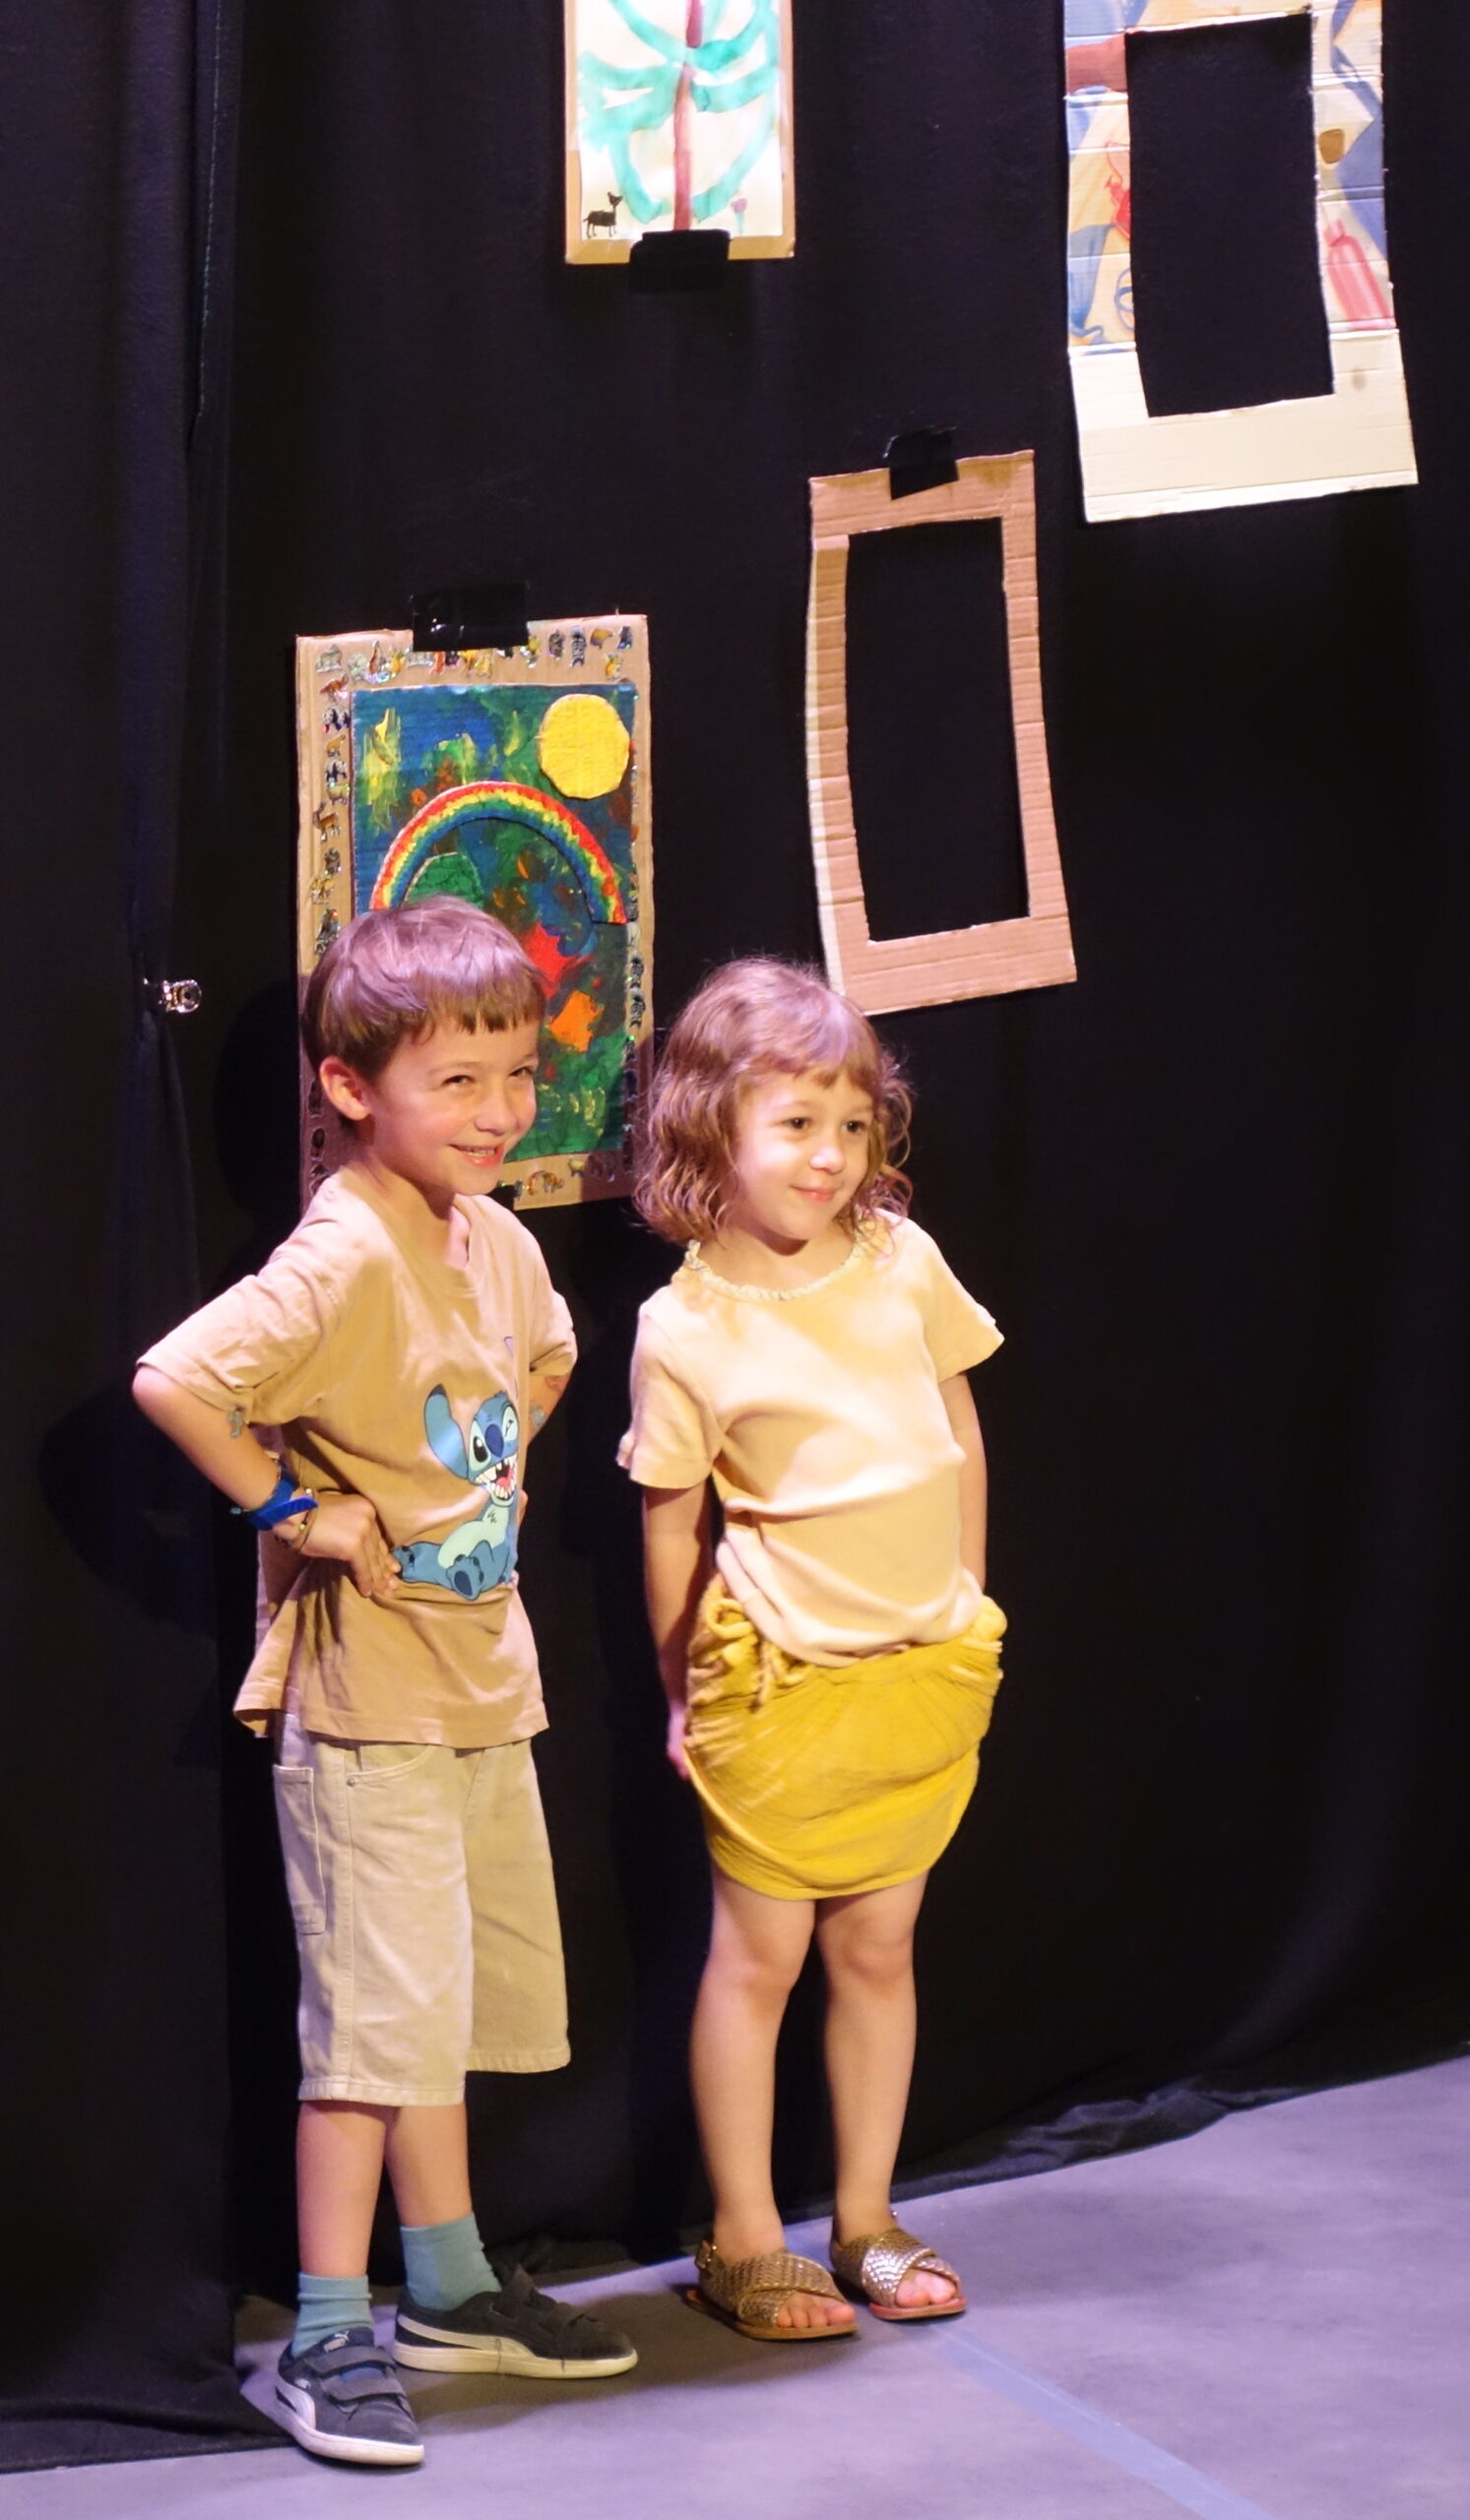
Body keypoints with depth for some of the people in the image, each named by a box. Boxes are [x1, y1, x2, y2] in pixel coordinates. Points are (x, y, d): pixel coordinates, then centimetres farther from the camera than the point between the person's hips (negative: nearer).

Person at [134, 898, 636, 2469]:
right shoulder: (345, 1259, -21)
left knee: (456, 1998, 18)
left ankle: (449, 2288, 31)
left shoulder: (498, 1243, 5)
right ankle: (328, 2340, 0)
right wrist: (291, 1510, -22)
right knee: (379, 2013, -7)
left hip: (485, 1681, 8)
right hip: (365, 1700, -8)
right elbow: (174, 1381, -33)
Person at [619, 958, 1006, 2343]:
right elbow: (669, 1524, -1)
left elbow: (961, 1430, 13)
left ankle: (866, 2223, 24)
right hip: (783, 1675, -4)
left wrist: (965, 1600, 14)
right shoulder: (684, 1328, -10)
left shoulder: (902, 1261, 0)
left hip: (925, 1665, 4)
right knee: (758, 1957, 4)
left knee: (877, 1943, 13)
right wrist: (685, 1694, 5)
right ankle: (743, 2243, 14)